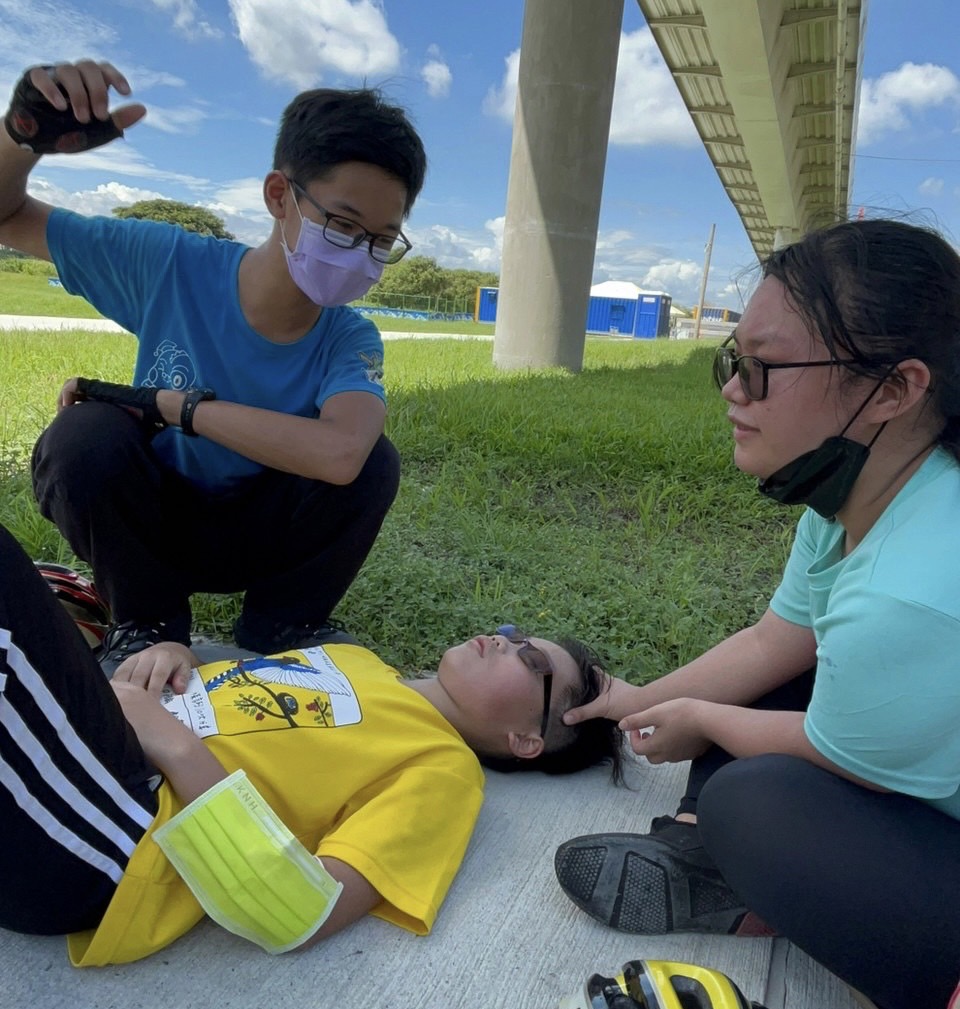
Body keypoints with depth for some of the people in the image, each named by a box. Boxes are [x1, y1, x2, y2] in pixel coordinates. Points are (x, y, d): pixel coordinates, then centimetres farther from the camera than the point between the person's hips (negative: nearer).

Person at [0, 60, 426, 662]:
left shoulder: (351, 341, -19)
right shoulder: (172, 264, -17)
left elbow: (339, 453, -42)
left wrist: (169, 404, -34)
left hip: (256, 540, 0)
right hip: (150, 529, 1)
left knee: (373, 462, -26)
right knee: (84, 435, -30)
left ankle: (281, 626, -1)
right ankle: (148, 622, -3)